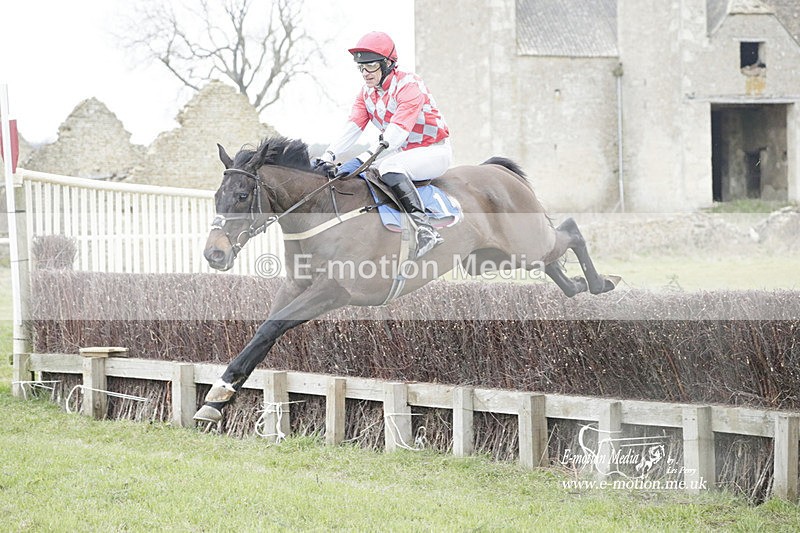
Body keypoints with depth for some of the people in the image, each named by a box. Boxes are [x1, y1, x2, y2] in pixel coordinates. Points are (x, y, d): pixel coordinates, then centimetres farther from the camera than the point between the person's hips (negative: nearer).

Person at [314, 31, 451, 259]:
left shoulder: (409, 85, -21)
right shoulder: (367, 91, 4)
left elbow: (398, 131, -33)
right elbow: (352, 127, -7)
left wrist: (367, 157, -45)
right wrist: (329, 154, -26)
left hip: (433, 151, -9)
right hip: (401, 153, 9)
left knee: (389, 168, -36)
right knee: (348, 170, -3)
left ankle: (424, 227, -41)